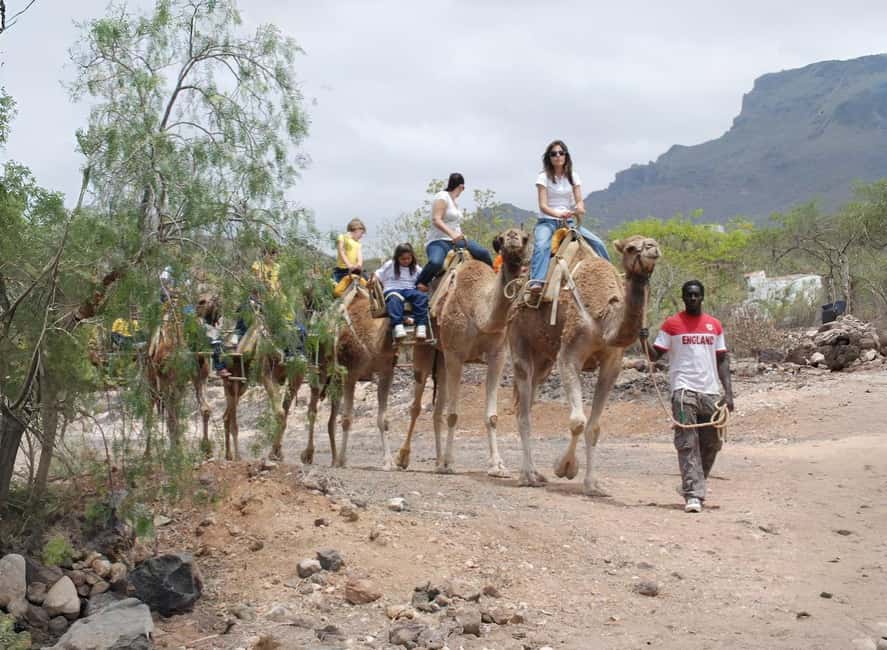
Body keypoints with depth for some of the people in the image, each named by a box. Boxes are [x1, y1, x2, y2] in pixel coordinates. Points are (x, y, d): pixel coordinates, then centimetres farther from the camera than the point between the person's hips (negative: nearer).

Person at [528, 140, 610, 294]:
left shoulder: (573, 176, 9)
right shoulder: (544, 177, -3)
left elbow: (579, 201, 3)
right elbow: (543, 205, -12)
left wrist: (579, 209, -23)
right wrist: (558, 214, -32)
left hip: (568, 222, 4)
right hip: (547, 221, -4)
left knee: (598, 244, -10)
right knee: (541, 245, -36)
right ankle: (537, 281, -51)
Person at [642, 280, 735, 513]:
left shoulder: (715, 325, 14)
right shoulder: (672, 324, 4)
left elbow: (722, 360, 14)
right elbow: (655, 355, 2)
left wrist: (728, 392, 5)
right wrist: (644, 342, -20)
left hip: (710, 391, 4)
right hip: (684, 391, -4)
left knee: (711, 444, 8)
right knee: (688, 443, -9)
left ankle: (693, 485, 27)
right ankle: (693, 495, -12)